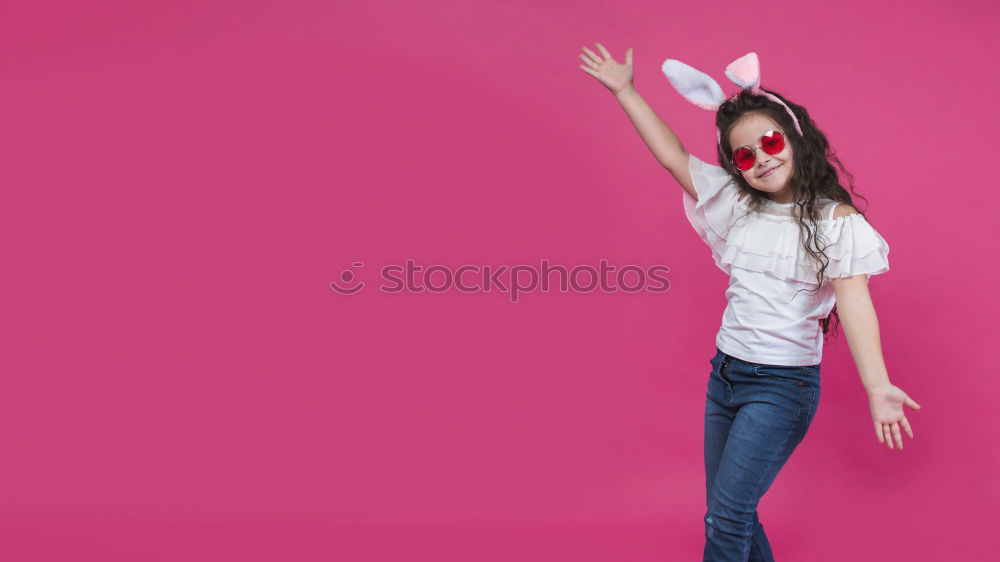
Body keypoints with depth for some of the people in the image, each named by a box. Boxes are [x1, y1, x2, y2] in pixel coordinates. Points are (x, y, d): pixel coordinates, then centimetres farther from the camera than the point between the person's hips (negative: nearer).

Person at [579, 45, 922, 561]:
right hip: (725, 373, 6)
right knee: (727, 514, 13)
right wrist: (624, 91, 14)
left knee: (727, 517, -8)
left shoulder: (834, 218, -8)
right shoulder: (737, 205, 8)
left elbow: (853, 301, -18)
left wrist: (877, 387, -30)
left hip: (782, 386, -6)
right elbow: (672, 155, 12)